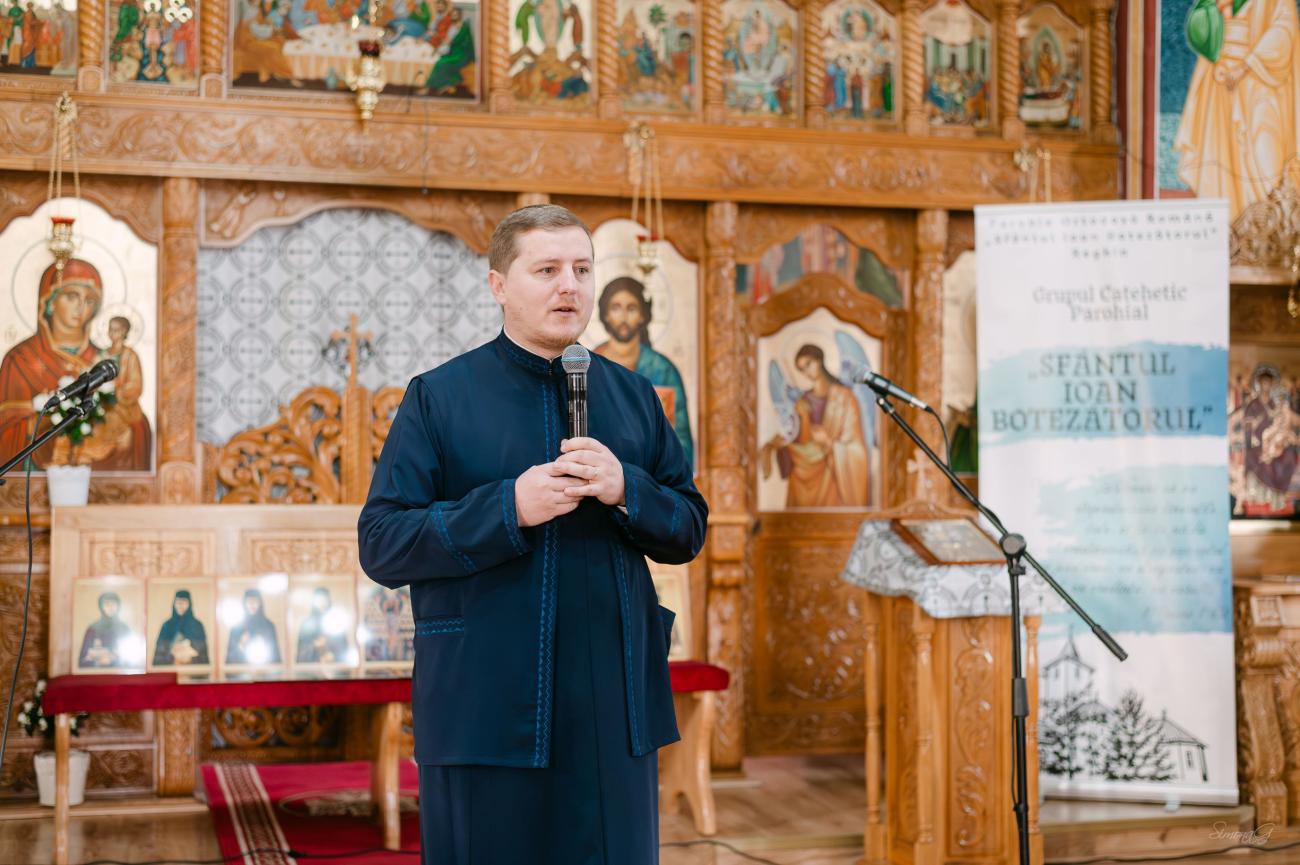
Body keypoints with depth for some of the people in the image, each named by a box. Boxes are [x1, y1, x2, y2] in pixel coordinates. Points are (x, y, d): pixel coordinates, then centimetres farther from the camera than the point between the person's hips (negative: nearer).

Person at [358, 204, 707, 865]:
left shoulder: (632, 396, 12)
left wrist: (626, 490, -11)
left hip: (613, 712, 4)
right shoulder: (438, 399, 0)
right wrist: (509, 508, -18)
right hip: (485, 712, -3)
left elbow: (689, 529, 10)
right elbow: (380, 544, -7)